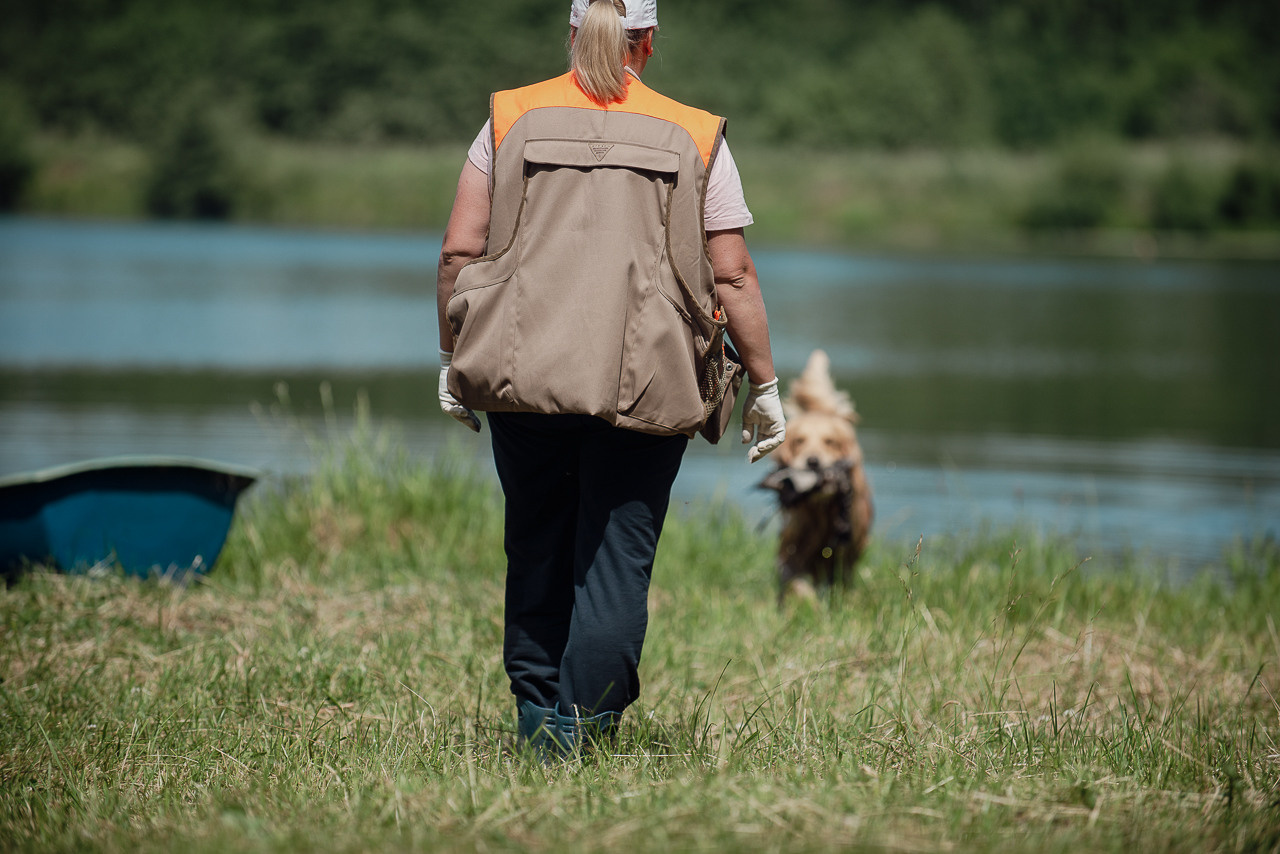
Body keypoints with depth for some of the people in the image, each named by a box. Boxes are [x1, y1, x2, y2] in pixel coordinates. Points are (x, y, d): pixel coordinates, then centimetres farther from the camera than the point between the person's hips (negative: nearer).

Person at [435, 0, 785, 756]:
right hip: (646, 382, -2)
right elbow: (733, 275, 2)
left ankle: (537, 714, 19)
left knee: (537, 547, 14)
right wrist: (764, 385, 8)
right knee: (618, 553, 3)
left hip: (522, 373, 2)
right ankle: (582, 726, -3)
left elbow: (460, 251, 4)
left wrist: (453, 358, 14)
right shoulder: (693, 138, 5)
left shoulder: (512, 121, 8)